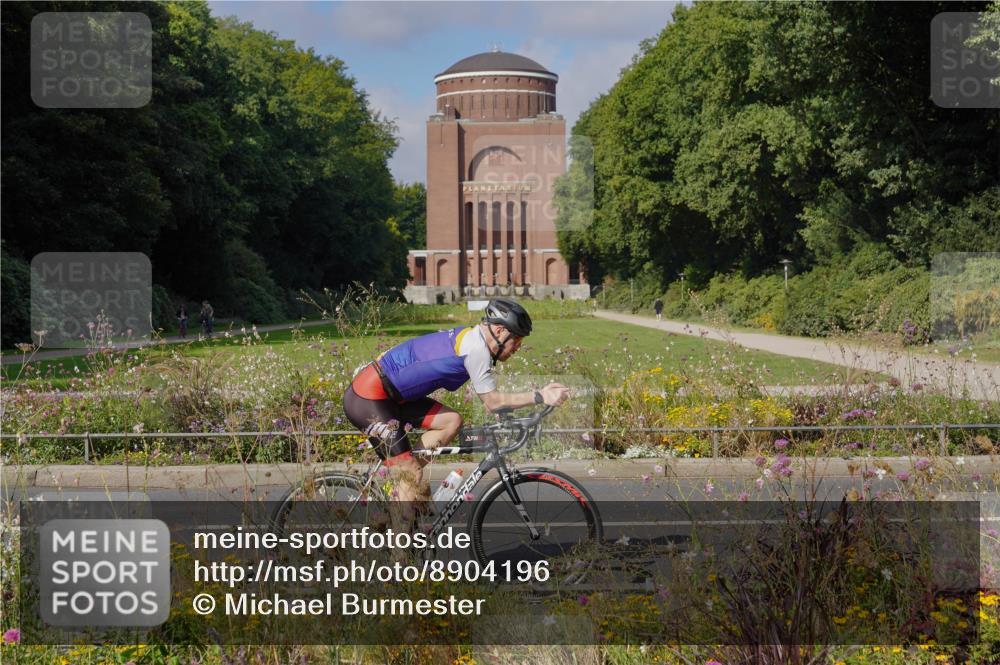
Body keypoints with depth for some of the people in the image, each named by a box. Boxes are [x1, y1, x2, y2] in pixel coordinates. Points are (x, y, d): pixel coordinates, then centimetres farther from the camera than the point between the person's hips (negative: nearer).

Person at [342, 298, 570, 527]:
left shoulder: (468, 337, 12)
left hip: (389, 394, 9)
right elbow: (492, 401, -13)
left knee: (451, 421, 6)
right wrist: (540, 397, -13)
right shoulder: (476, 348, -17)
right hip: (368, 399, -9)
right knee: (412, 477, -8)